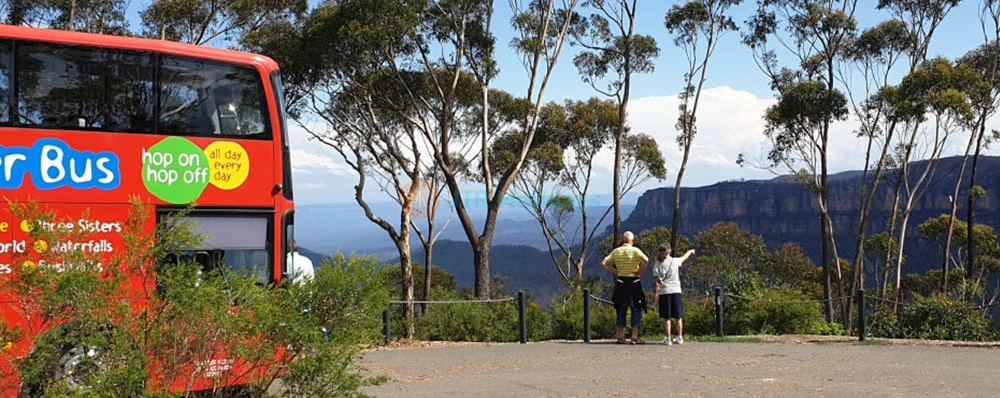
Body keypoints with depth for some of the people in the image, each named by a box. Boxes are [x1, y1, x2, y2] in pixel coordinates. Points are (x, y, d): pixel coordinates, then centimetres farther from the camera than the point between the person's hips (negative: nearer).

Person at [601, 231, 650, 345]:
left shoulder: (616, 251, 5)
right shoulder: (635, 250, -8)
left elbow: (603, 264, 2)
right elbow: (646, 260, -24)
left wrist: (614, 271, 6)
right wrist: (640, 271, -12)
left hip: (620, 282, 4)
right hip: (633, 282, -4)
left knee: (621, 309, 11)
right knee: (636, 309, 3)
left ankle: (620, 336, 12)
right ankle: (635, 337, -1)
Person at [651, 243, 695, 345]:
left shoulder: (657, 264, -2)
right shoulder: (675, 261, 3)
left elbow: (657, 282, -5)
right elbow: (684, 257, 26)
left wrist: (656, 296, -4)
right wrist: (690, 252, 47)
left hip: (664, 292, -1)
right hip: (676, 291, 1)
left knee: (666, 317, 3)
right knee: (678, 317, 11)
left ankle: (668, 339, 2)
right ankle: (680, 337, 15)